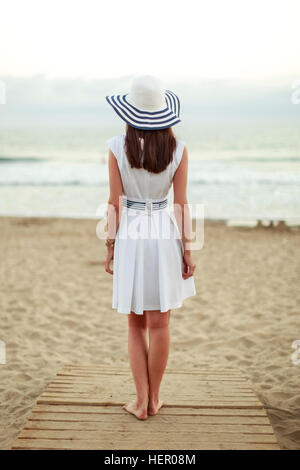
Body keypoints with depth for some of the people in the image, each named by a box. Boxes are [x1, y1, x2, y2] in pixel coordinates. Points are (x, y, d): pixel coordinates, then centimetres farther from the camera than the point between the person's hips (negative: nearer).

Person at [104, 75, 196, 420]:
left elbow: (115, 202, -5)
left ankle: (141, 402, 14)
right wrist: (187, 248, 2)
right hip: (165, 235, 1)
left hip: (130, 236, 0)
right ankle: (153, 398, 20)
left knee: (136, 326, 12)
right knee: (159, 324, 9)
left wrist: (111, 245, 3)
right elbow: (181, 204, -4)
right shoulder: (178, 150, -4)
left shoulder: (117, 148, -7)